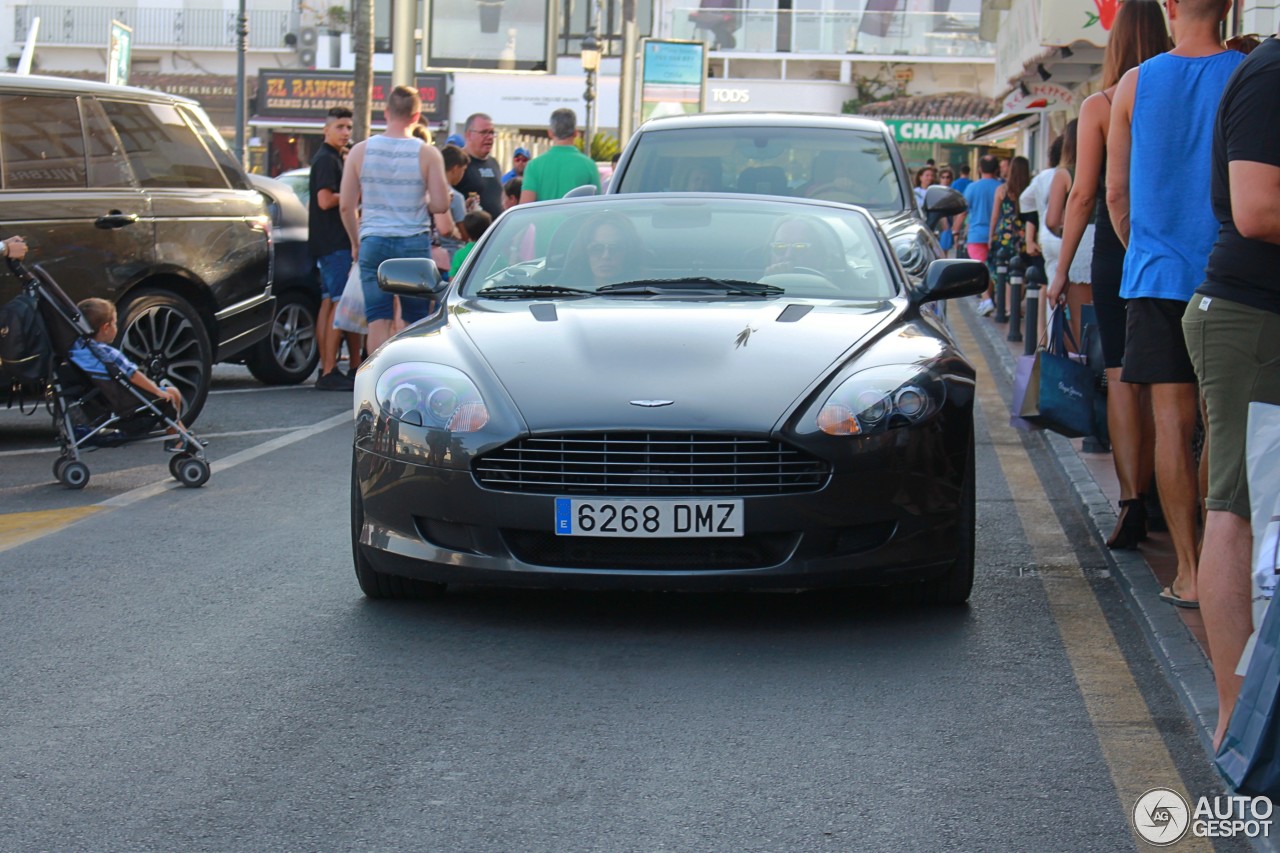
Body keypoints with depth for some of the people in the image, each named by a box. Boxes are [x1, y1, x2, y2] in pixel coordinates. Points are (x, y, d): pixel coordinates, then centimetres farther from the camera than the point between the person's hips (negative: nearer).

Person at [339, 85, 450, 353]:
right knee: (416, 321, 8)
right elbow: (441, 205, -7)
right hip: (415, 243, -1)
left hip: (373, 242, 1)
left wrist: (356, 242, 15)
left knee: (378, 321, 2)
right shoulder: (427, 154, -5)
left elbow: (346, 206, 2)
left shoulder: (361, 151, 0)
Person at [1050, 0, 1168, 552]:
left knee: (1121, 378, -3)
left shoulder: (1099, 107, -5)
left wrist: (1062, 269, 1)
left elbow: (1082, 195, -5)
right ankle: (1146, 497, 19)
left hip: (1116, 254, -3)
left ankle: (1130, 500, -15)